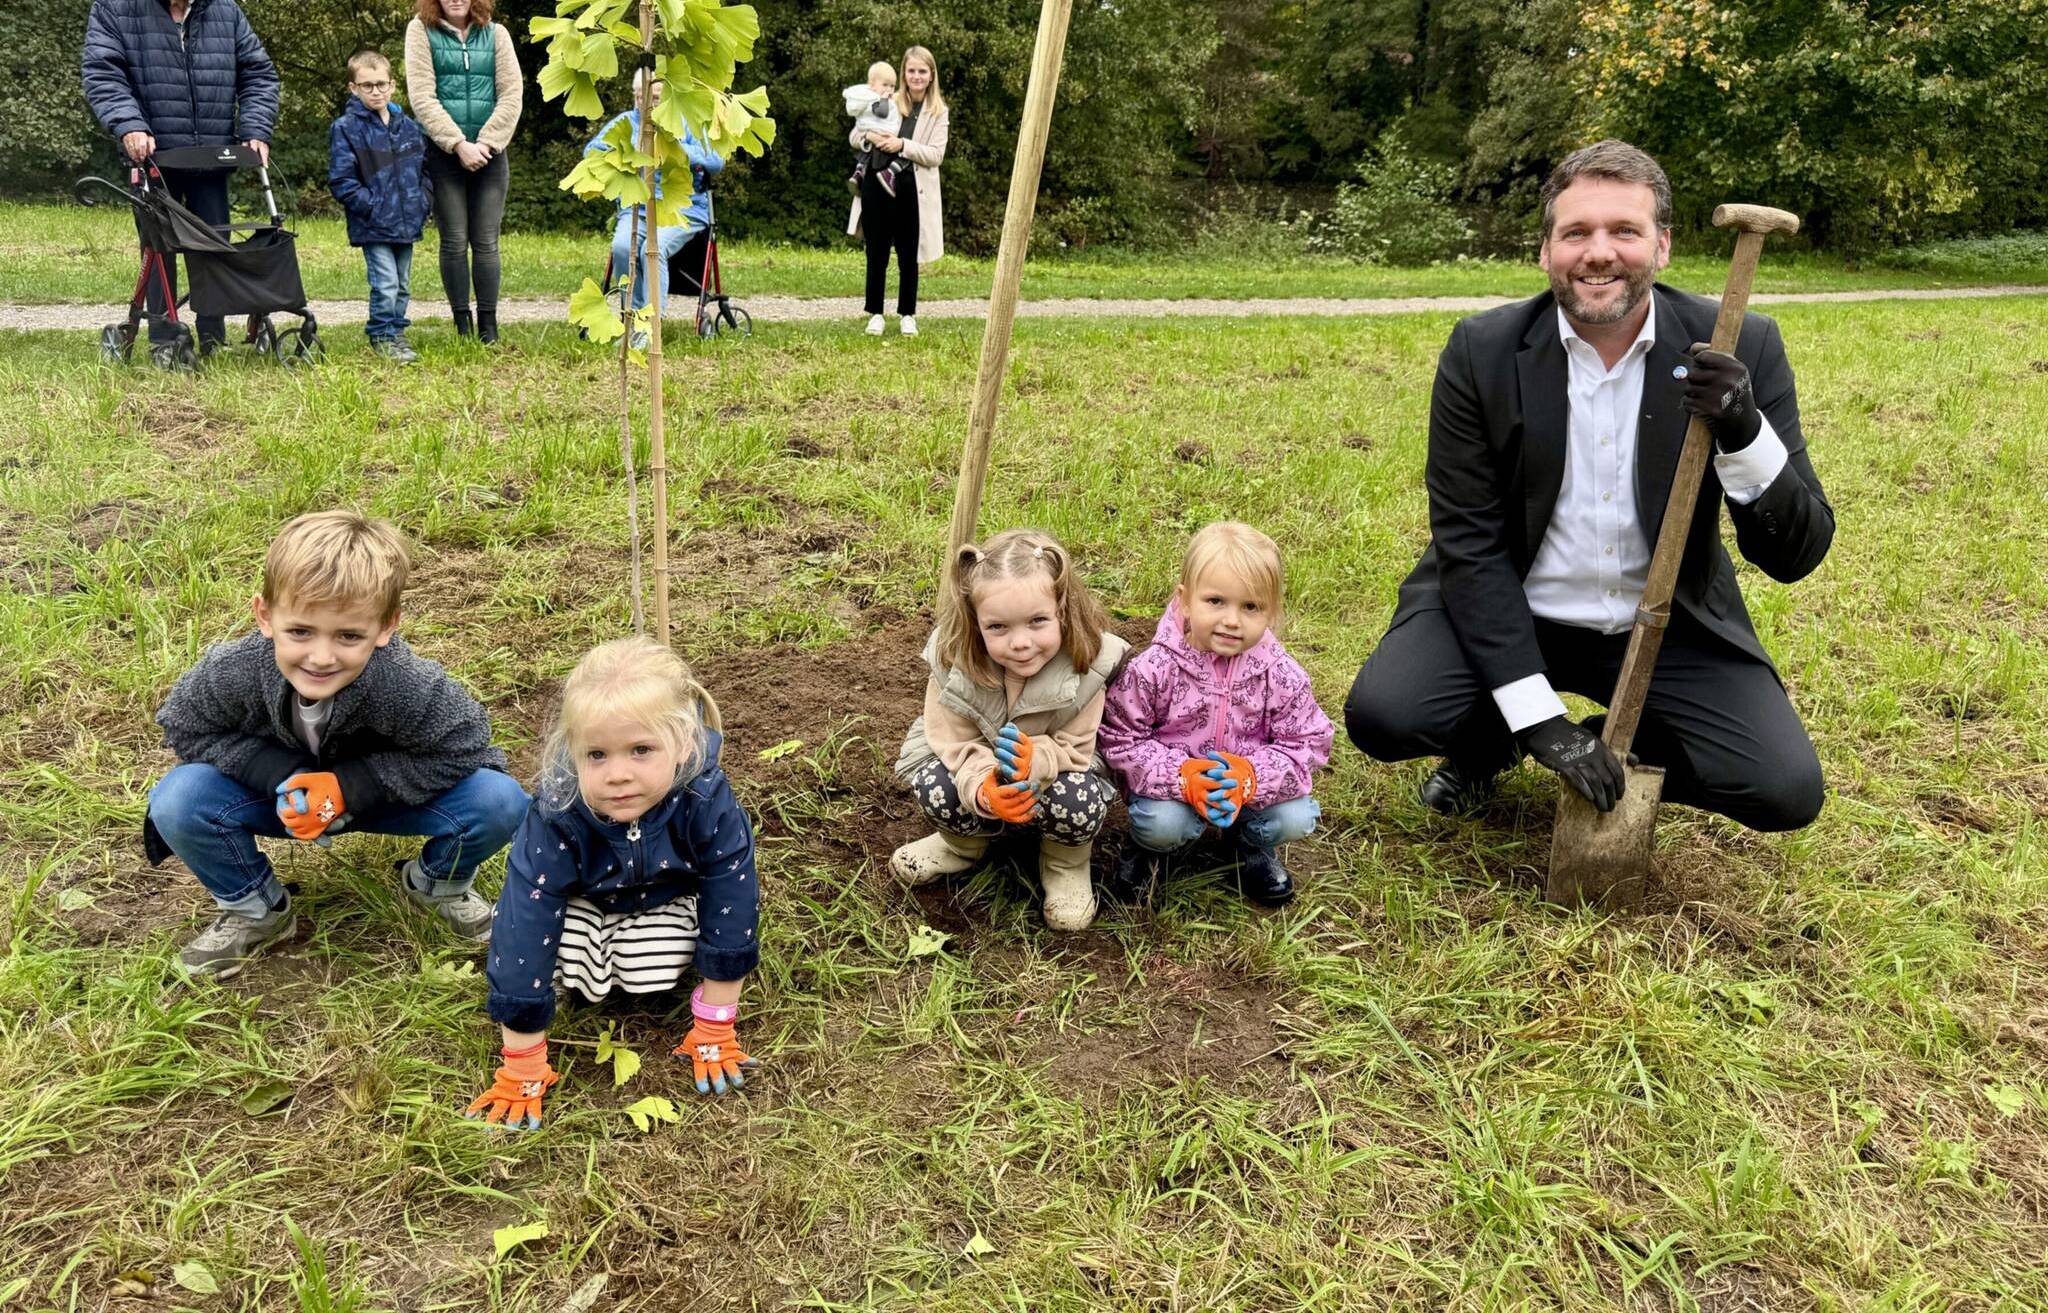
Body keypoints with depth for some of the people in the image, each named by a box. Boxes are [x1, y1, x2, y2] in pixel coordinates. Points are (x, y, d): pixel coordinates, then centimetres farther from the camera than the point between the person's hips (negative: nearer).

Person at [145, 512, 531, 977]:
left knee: (500, 801, -27)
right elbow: (184, 730, -12)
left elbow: (461, 748, -23)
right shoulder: (232, 671, -31)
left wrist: (348, 788, -30)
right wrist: (281, 776, -28)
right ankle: (255, 909, 6)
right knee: (175, 801, -25)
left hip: (382, 791, -1)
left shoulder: (409, 685, -37)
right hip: (280, 790, 2)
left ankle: (437, 884, 9)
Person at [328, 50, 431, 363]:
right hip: (373, 227, -5)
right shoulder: (346, 128, -7)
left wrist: (421, 205, 4)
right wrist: (373, 206, -15)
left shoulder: (408, 126, 8)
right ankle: (382, 336, 4)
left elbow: (423, 169, 17)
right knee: (386, 284, -11)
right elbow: (340, 181, -10)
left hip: (407, 223, 5)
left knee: (403, 285, 13)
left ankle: (396, 333, 27)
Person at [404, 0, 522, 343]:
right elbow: (421, 97, -6)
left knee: (485, 241, 2)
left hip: (488, 153, 1)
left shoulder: (495, 33, 7)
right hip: (442, 153, -1)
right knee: (454, 241, 1)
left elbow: (512, 94, 1)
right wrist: (459, 144, -13)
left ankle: (489, 326, 7)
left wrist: (486, 142, -9)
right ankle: (462, 325, 9)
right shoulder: (421, 30, 2)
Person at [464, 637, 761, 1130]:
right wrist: (520, 1069, -30)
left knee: (650, 975, -21)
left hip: (667, 896, 0)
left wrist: (714, 1031, -20)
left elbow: (732, 905, -27)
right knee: (578, 976, -22)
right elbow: (523, 935, -34)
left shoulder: (706, 802, -38)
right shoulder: (555, 818, -39)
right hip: (583, 899, 0)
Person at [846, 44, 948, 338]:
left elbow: (936, 156, -6)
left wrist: (902, 145, -18)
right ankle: (875, 314, 15)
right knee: (877, 254, 5)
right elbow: (855, 137, 7)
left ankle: (907, 315, 19)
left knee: (908, 257, 7)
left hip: (913, 191, 0)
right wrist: (871, 138, -15)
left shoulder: (938, 112, 3)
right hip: (878, 185, 0)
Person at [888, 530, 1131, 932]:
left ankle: (1066, 865, 2)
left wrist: (1036, 760, -46)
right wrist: (982, 789, -42)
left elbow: (1074, 747, -22)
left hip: (1055, 765, -2)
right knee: (937, 790, -28)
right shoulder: (954, 662, -26)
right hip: (974, 767, 2)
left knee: (1082, 803, -34)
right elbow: (958, 744, -21)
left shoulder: (1084, 668, -30)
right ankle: (964, 844, 8)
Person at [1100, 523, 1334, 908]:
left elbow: (1306, 745, -9)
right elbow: (1120, 740, -14)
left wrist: (1250, 778, -29)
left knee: (1296, 818, -20)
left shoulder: (1281, 675, -15)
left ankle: (1253, 844, 17)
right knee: (1161, 823, -31)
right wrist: (1182, 778, -30)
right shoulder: (1153, 669, -21)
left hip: (1254, 787, 2)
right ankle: (1151, 848, 10)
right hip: (1172, 787, -2)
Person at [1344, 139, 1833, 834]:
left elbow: (1797, 554, -11)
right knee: (1380, 714, -25)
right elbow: (1470, 546, -13)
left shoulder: (1741, 350, -11)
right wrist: (1539, 716, -20)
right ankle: (1493, 737, 12)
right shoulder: (1482, 352, -13)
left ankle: (1621, 745, 14)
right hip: (1504, 610, 0)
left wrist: (1744, 432, -31)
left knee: (1786, 789, -18)